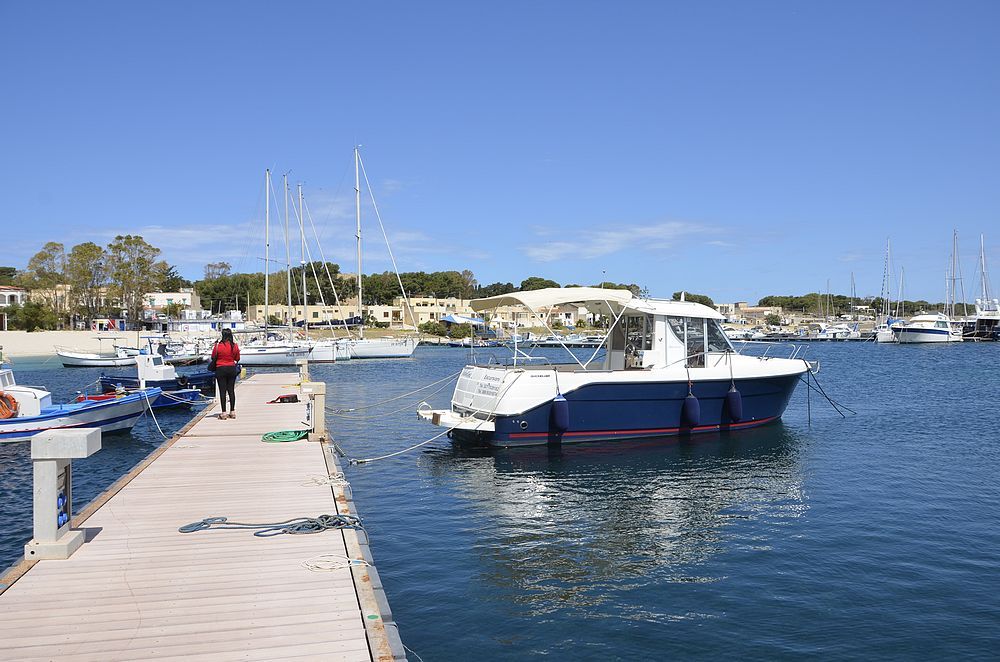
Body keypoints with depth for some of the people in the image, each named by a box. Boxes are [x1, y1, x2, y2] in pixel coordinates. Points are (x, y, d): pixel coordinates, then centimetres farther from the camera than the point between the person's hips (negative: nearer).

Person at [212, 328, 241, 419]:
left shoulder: (218, 346, -11)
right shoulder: (235, 346, -4)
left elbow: (213, 357, 1)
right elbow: (237, 359, 5)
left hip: (220, 369, -3)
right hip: (232, 369, 3)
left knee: (222, 391, 0)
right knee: (231, 390, 10)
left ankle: (224, 413, 0)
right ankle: (232, 412, 13)